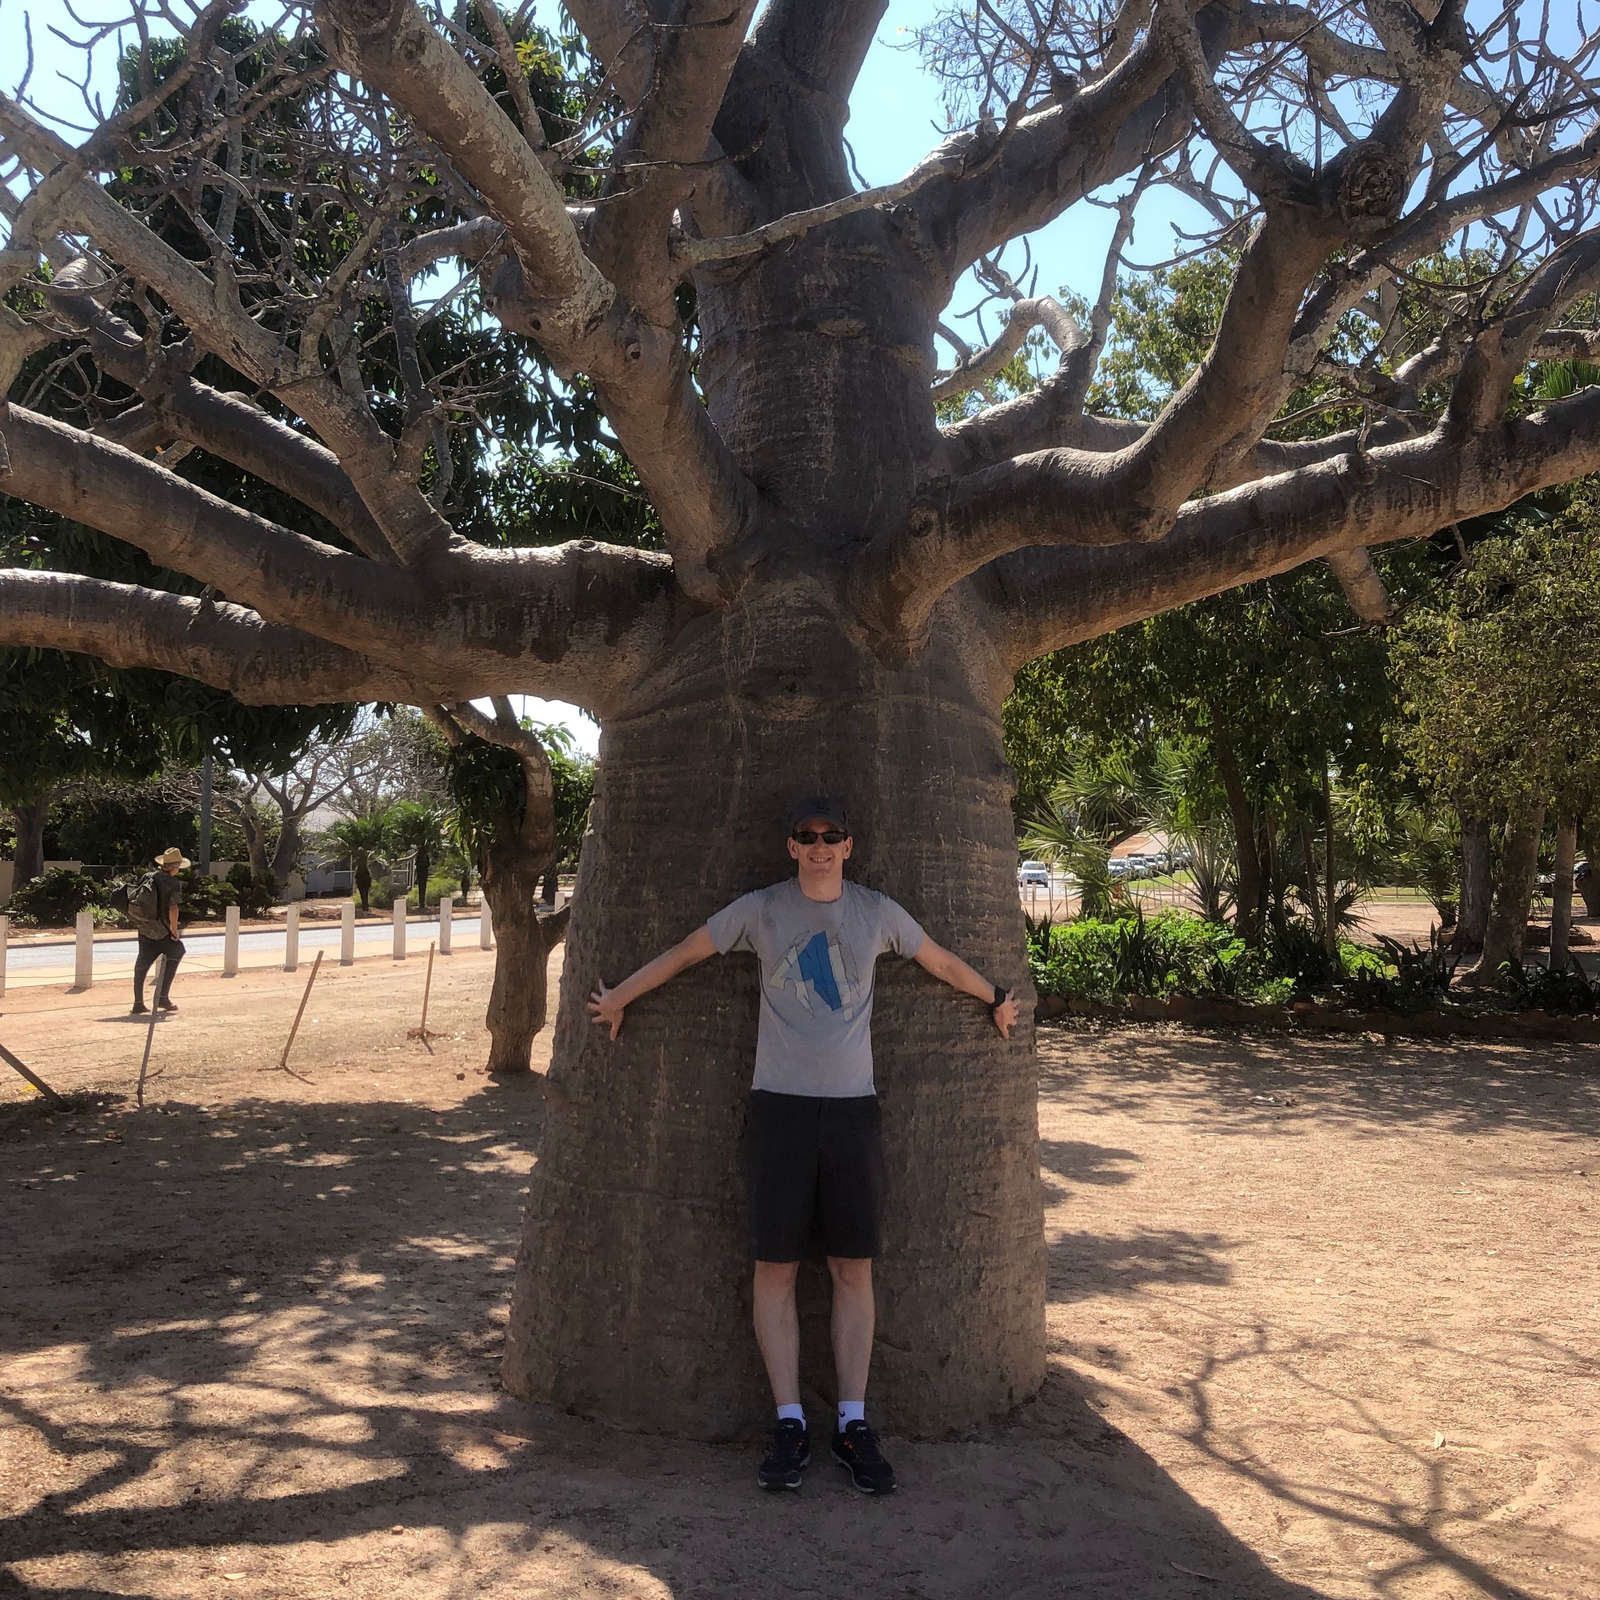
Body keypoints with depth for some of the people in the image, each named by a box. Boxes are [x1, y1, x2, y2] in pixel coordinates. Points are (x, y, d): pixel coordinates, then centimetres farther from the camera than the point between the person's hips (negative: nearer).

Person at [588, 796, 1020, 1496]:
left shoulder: (878, 913, 8)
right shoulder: (760, 910, 4)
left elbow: (943, 963, 24)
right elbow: (683, 953, 15)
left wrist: (996, 1001, 36)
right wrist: (618, 999, 24)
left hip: (853, 1105, 1)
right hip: (779, 1104, -1)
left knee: (854, 1268, 2)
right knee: (775, 1267, -1)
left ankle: (853, 1424, 10)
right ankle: (789, 1425, 8)